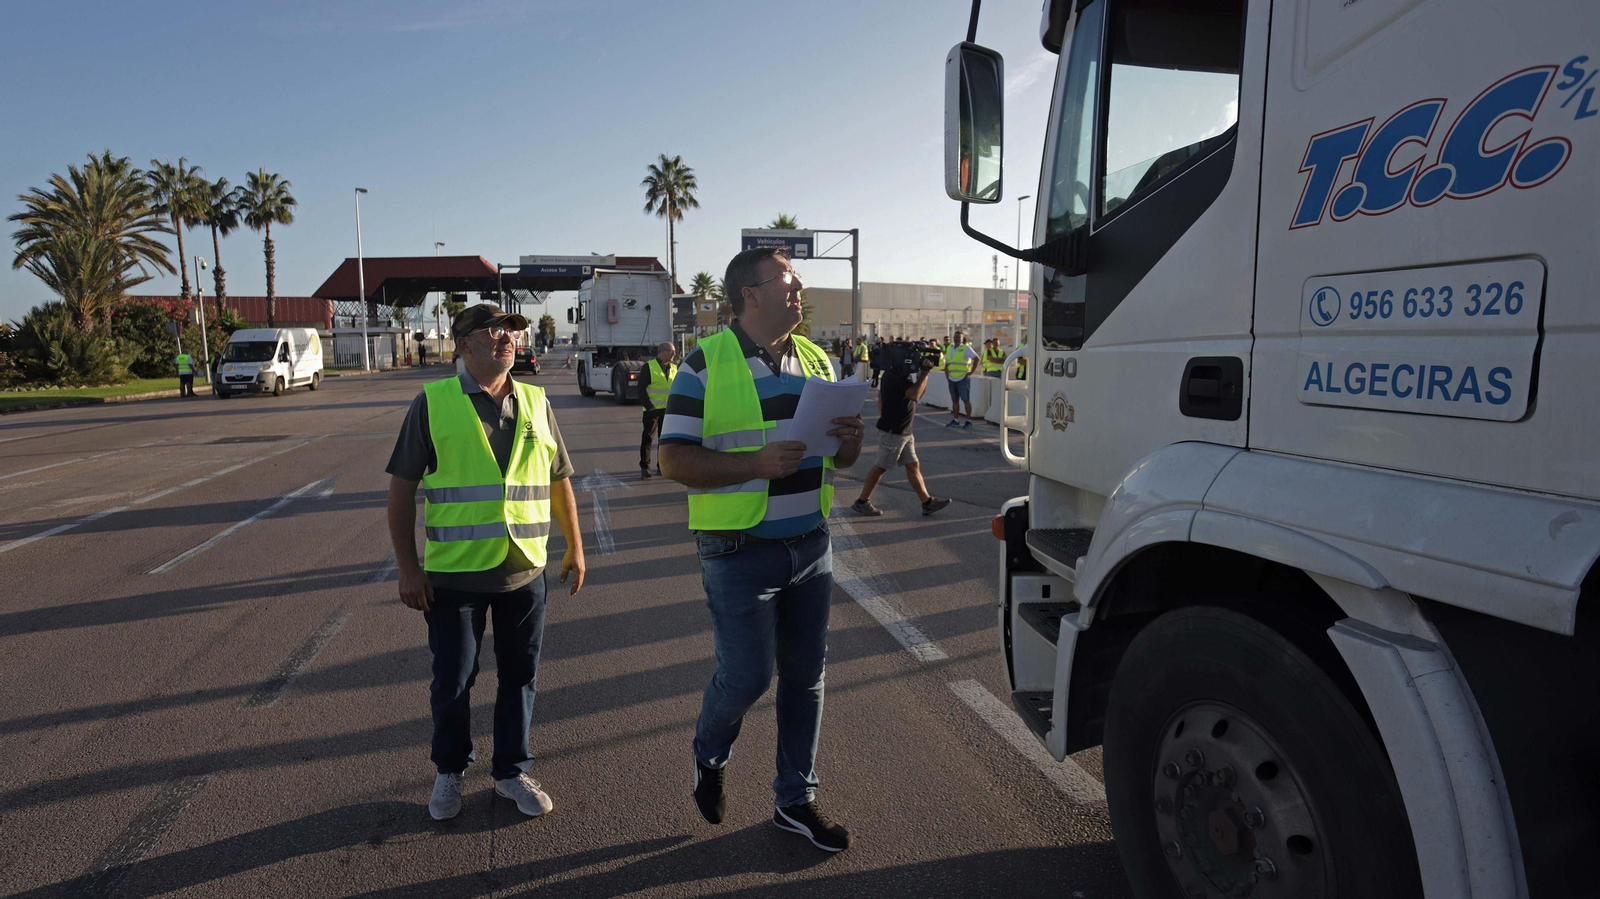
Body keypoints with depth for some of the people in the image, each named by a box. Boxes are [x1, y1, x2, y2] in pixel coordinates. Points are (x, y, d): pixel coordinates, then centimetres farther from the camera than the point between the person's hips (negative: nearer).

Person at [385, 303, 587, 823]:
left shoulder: (536, 404, 6)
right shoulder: (433, 403, -4)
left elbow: (559, 480, 13)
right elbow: (402, 488, -4)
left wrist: (575, 546, 12)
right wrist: (407, 567, -7)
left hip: (525, 569, 3)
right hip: (454, 572, -3)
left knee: (519, 676, 12)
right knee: (452, 682, 11)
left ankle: (511, 771, 30)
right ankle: (449, 773, 33)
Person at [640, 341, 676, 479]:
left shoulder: (674, 368, 10)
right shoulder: (649, 367, -6)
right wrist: (649, 406, -15)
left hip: (668, 410, 5)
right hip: (652, 409, -5)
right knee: (647, 438, -1)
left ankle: (662, 466, 18)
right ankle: (644, 467, 5)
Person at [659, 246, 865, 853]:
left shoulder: (816, 361, 9)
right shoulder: (706, 365, -8)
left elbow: (842, 460, 15)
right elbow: (675, 460, -13)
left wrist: (851, 438, -9)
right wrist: (757, 464, -24)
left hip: (811, 545, 6)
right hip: (741, 553, -5)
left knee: (805, 674, 11)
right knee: (747, 676, 0)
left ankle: (795, 800, 28)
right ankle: (709, 757, 33)